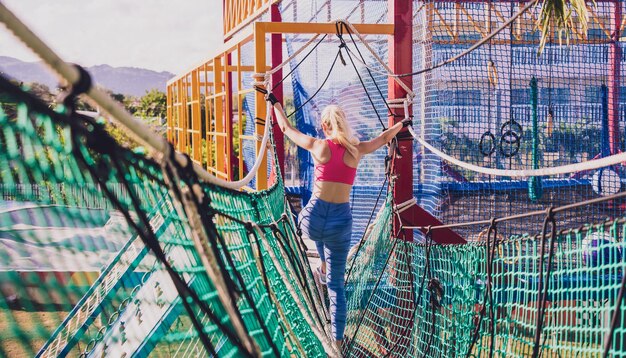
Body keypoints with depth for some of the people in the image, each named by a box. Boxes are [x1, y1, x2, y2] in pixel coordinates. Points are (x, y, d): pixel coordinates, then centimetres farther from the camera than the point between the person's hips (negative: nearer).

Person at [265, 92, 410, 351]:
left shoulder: (318, 146, -4)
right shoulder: (356, 150, 1)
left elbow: (286, 128, 12)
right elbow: (384, 138, 22)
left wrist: (275, 104, 30)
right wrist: (401, 124, 43)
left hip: (313, 220, -1)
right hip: (341, 221, 1)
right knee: (336, 285, 13)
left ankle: (324, 266, 45)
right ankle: (337, 340, 13)